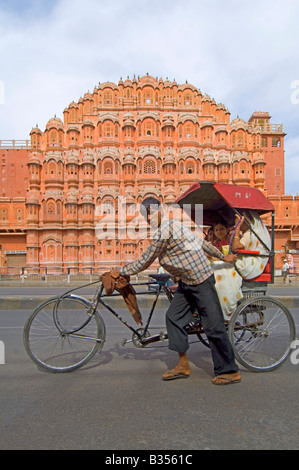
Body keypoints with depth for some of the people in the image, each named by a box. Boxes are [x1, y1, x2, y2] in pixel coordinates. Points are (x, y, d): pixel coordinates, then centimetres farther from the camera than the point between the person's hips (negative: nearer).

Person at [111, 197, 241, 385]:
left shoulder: (165, 229, -20)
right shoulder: (172, 225, 12)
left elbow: (145, 261, -14)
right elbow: (201, 241, 17)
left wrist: (120, 271, -2)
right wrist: (223, 257, 25)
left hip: (201, 279, -10)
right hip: (187, 281, 10)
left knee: (214, 326, -2)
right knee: (174, 317, 9)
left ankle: (230, 371, 13)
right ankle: (183, 365, 20)